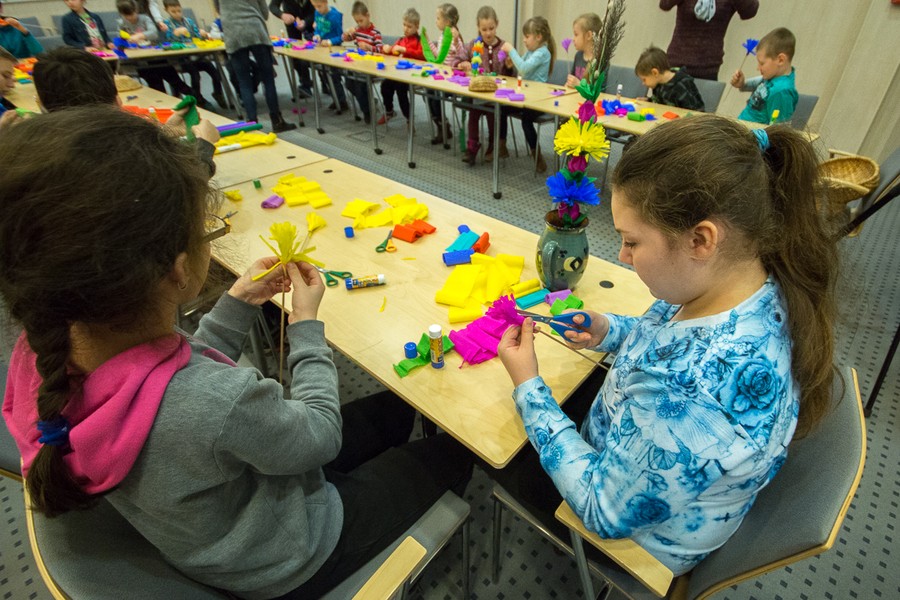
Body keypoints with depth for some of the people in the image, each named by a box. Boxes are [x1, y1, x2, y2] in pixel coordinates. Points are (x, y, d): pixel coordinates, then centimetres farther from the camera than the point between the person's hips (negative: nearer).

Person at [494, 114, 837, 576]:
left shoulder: (686, 395, -46)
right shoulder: (764, 282, -19)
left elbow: (605, 513, -28)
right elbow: (680, 342, 3)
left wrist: (528, 388, -25)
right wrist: (612, 332, -14)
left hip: (633, 529, -6)